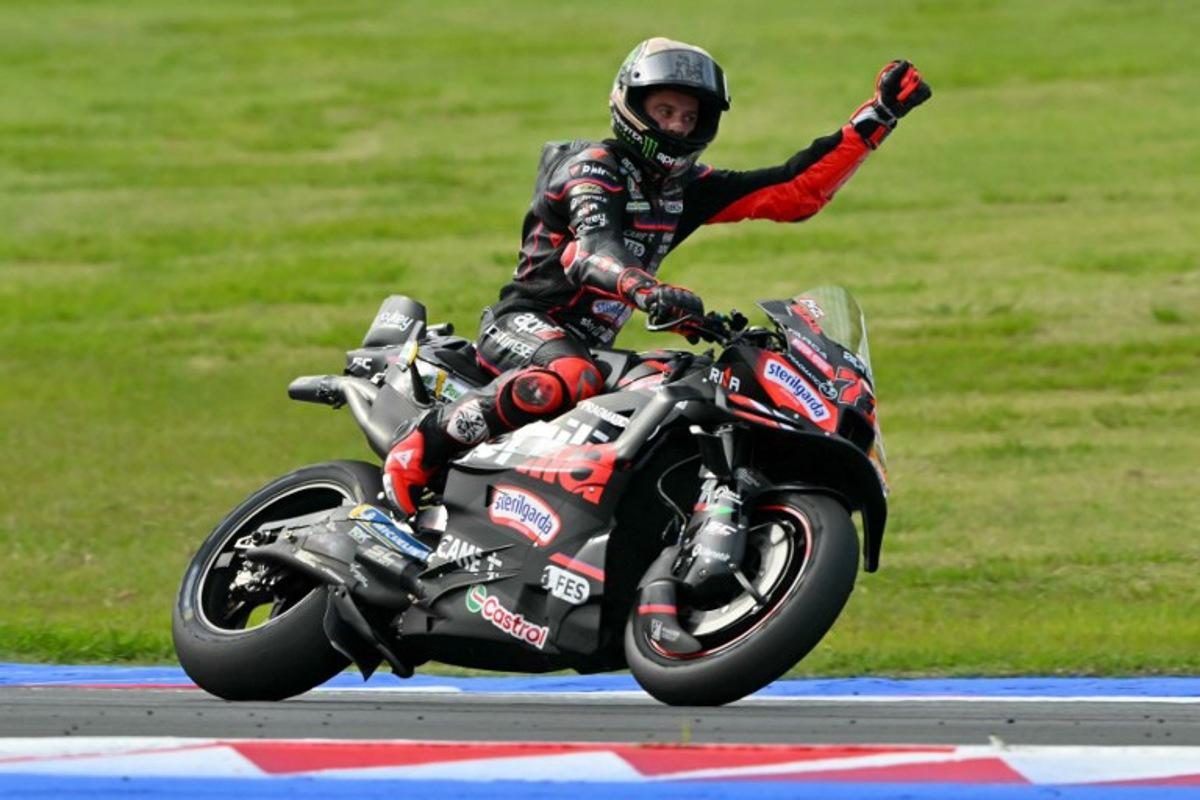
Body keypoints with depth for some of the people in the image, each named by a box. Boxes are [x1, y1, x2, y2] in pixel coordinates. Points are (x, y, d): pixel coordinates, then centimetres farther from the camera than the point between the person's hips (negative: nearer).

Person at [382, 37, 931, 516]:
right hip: (524, 322, -9)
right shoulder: (593, 167, -10)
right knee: (572, 379, -41)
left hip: (591, 346, 9)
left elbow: (794, 191, 11)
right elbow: (593, 246, -31)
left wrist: (877, 118, 5)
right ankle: (418, 449, -31)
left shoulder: (685, 188, 13)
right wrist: (644, 290, -53)